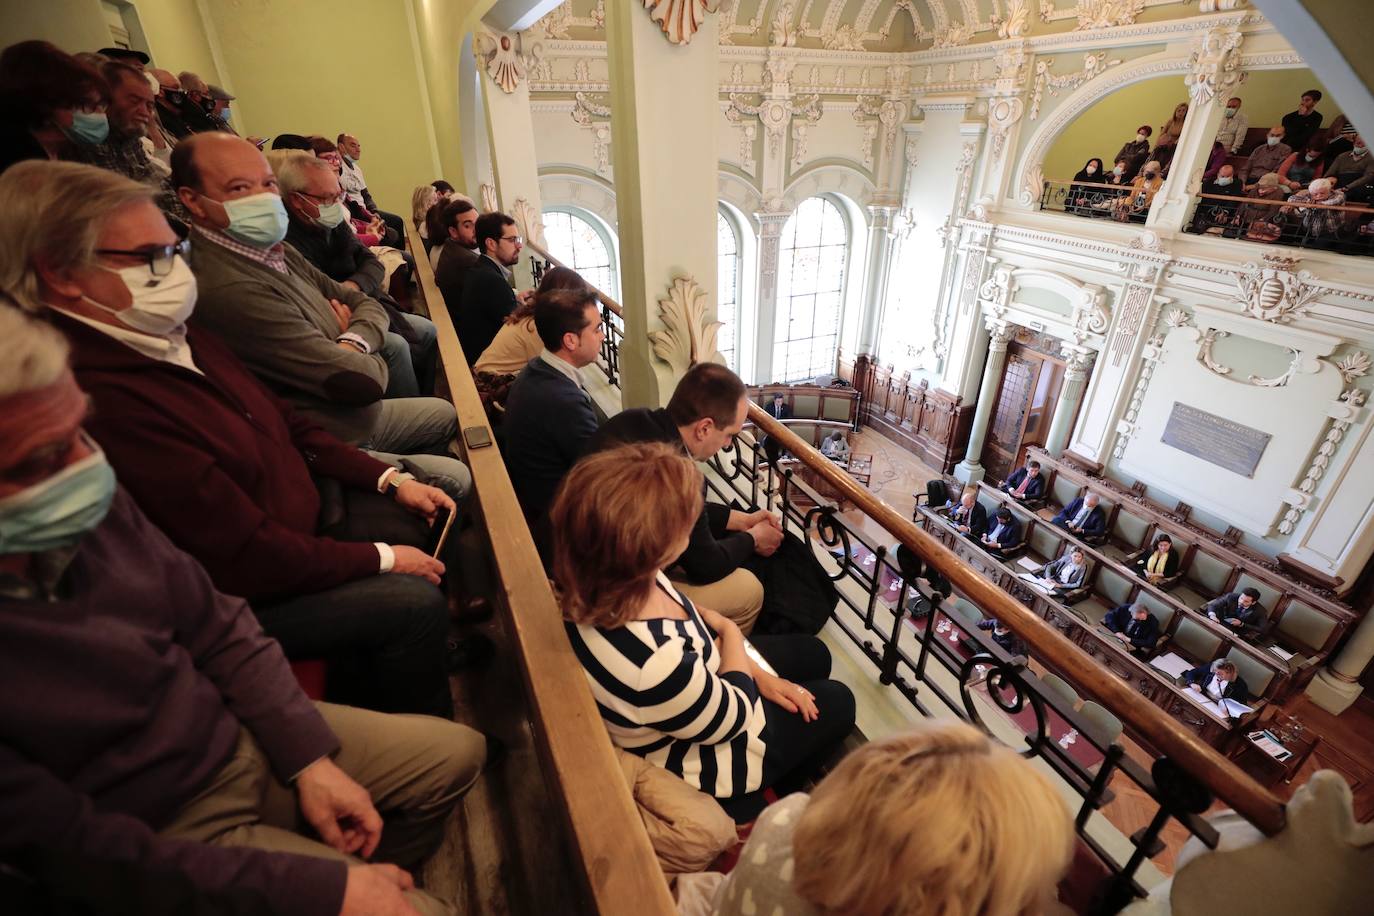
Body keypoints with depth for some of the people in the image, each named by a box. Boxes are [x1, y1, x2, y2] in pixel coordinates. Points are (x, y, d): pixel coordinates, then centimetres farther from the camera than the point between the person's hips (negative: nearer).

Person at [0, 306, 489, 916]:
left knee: (459, 752, 9)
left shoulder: (94, 505, -12)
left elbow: (215, 628, 0)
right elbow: (77, 855, -24)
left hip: (239, 734, 5)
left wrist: (311, 759, -4)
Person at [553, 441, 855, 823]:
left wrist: (755, 672, -5)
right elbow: (732, 717, -24)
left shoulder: (611, 580, -23)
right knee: (836, 703, 13)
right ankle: (763, 795, 38)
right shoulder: (656, 666, -47)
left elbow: (687, 620, -3)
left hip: (698, 679, 7)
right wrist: (731, 634, -9)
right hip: (697, 754, -6)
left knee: (814, 655, 20)